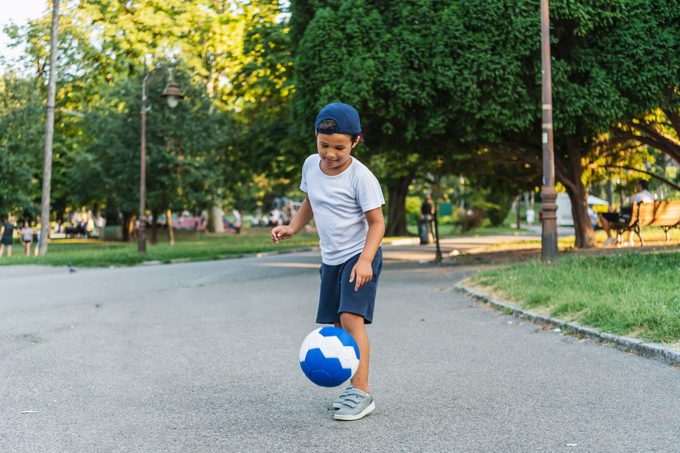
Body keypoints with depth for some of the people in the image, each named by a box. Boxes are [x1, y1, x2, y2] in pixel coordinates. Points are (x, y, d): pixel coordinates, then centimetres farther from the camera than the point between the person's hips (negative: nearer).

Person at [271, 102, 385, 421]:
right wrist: (292, 228, 3)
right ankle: (355, 386, 22)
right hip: (330, 259, 7)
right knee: (336, 325, 9)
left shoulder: (360, 177, -18)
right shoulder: (311, 165, 1)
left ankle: (362, 393, -17)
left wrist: (365, 260, -28)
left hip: (359, 255, -7)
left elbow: (376, 222, -16)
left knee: (351, 317, -20)